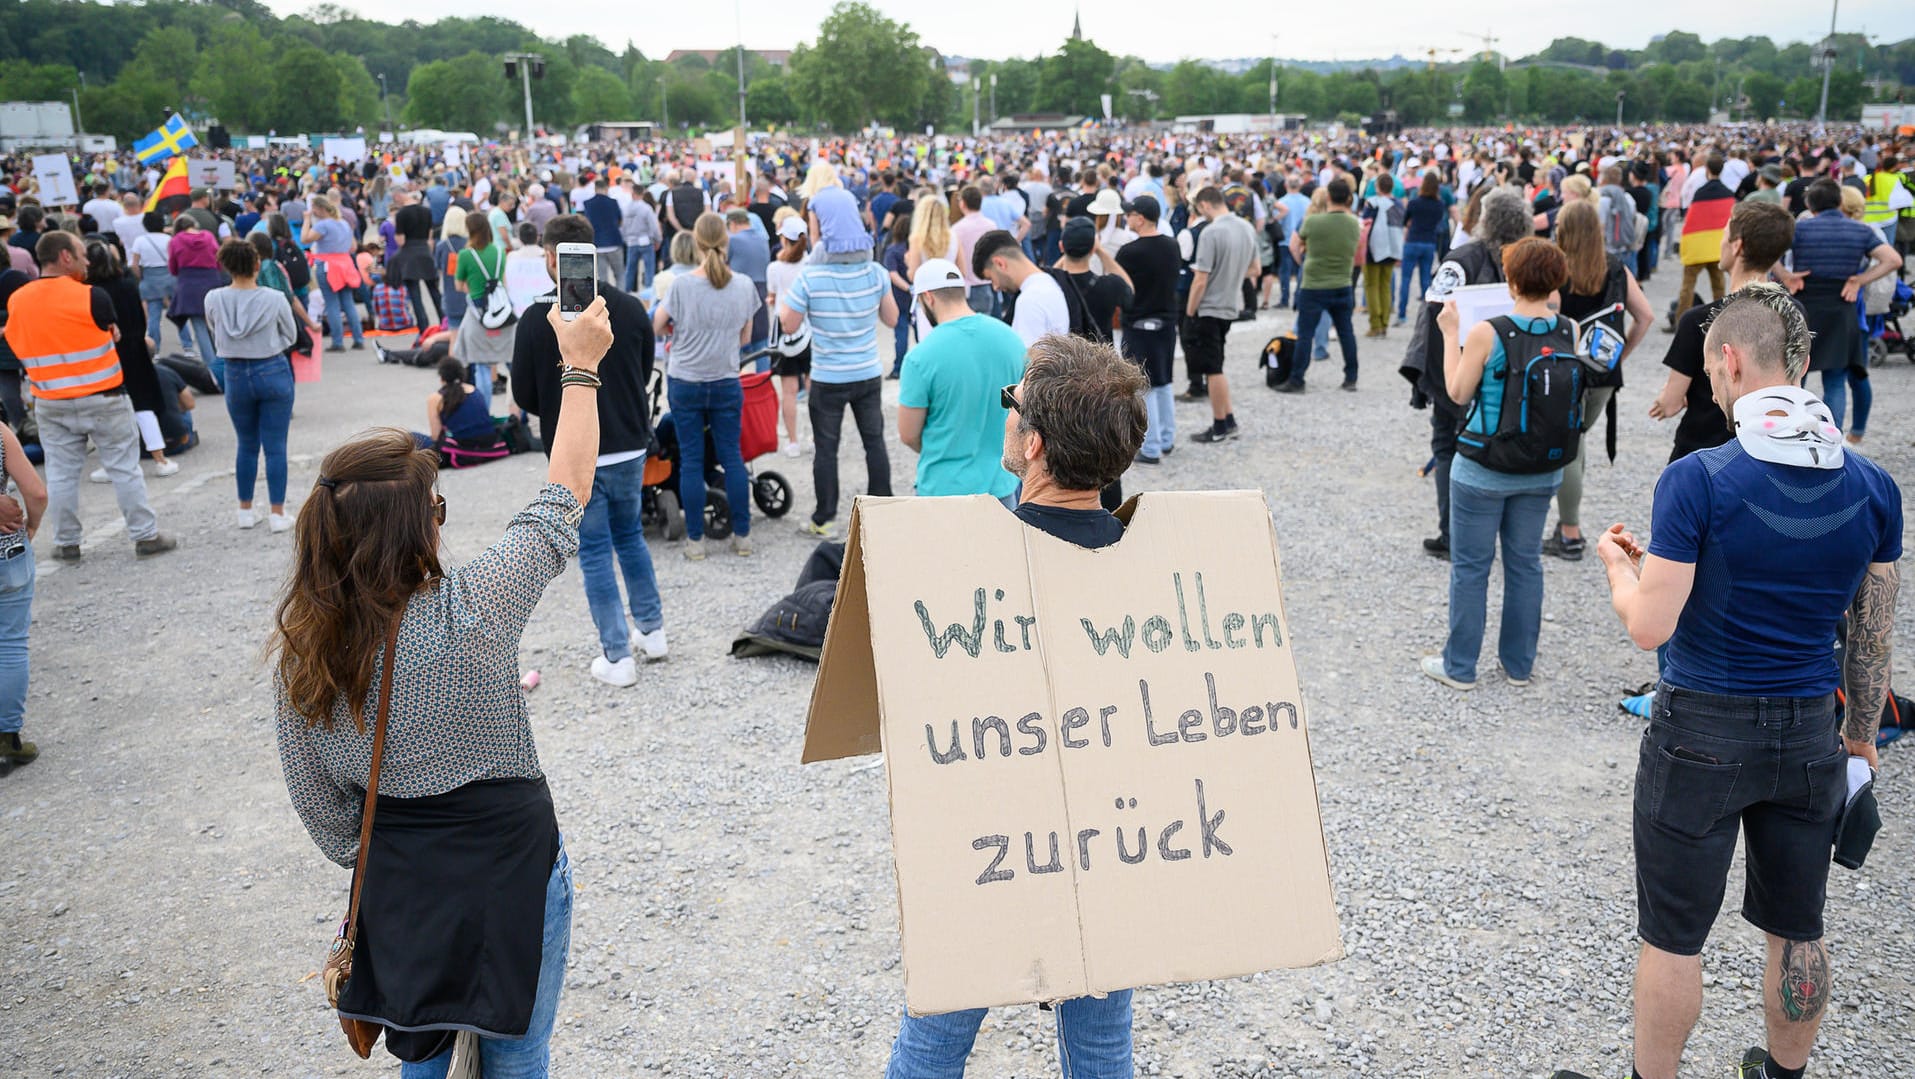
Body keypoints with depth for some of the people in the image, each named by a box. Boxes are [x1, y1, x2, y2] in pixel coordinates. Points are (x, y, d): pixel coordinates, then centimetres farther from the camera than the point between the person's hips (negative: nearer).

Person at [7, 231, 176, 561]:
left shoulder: (16, 301, 0)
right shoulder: (92, 297, -14)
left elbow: (19, 347, 8)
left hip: (50, 404, 4)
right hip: (102, 399, -4)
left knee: (61, 474, 11)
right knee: (125, 468, 5)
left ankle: (66, 543, 18)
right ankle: (146, 536, 8)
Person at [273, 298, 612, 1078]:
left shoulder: (300, 651, -12)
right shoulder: (471, 614, -26)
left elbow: (317, 800, -1)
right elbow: (566, 493, -15)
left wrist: (372, 863, 17)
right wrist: (582, 367, -5)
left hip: (397, 886, 4)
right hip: (509, 869, -4)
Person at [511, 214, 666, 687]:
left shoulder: (538, 319, -15)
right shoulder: (632, 309, -3)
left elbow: (524, 395, -6)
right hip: (630, 446, 4)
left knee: (594, 552, 5)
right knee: (630, 537, 22)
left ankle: (617, 657, 8)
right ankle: (653, 631, 30)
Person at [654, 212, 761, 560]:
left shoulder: (682, 284, -13)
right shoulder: (744, 285, -5)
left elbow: (656, 327, -3)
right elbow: (744, 337, 6)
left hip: (685, 383, -2)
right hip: (726, 382, 2)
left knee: (691, 460, 6)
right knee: (732, 456, 11)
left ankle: (695, 539, 11)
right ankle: (742, 535, 16)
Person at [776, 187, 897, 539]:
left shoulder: (809, 276, -16)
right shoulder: (874, 271, -4)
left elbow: (789, 325, -9)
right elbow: (891, 318, 6)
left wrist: (782, 300, 8)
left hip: (828, 378, -3)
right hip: (869, 375, 3)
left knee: (826, 448, 8)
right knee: (874, 441, 14)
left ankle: (824, 520, 16)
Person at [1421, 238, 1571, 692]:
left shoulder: (1486, 333, -18)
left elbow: (1458, 392, -9)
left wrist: (1450, 334, 0)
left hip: (1484, 470, -4)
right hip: (1542, 469, 4)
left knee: (1470, 565, 7)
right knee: (1525, 562, 16)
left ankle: (1460, 666, 16)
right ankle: (1519, 663, 26)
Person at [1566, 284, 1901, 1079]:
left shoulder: (1697, 481, -18)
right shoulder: (1873, 486, -2)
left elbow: (1649, 626, -18)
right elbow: (1874, 637, 6)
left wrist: (1617, 564, 1)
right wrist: (1861, 736, 19)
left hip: (1703, 735, -5)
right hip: (1809, 736, 5)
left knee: (1673, 938, 10)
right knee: (1798, 931, 22)